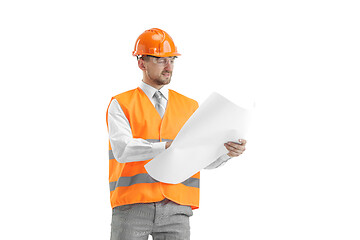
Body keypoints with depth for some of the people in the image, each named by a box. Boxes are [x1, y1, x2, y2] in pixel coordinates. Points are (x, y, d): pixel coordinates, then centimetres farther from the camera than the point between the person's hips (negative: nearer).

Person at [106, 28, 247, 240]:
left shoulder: (190, 107, 16)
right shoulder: (121, 105, 6)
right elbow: (122, 150, -12)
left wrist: (229, 151, -15)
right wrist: (168, 146, -24)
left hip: (175, 209, 2)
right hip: (133, 207, -2)